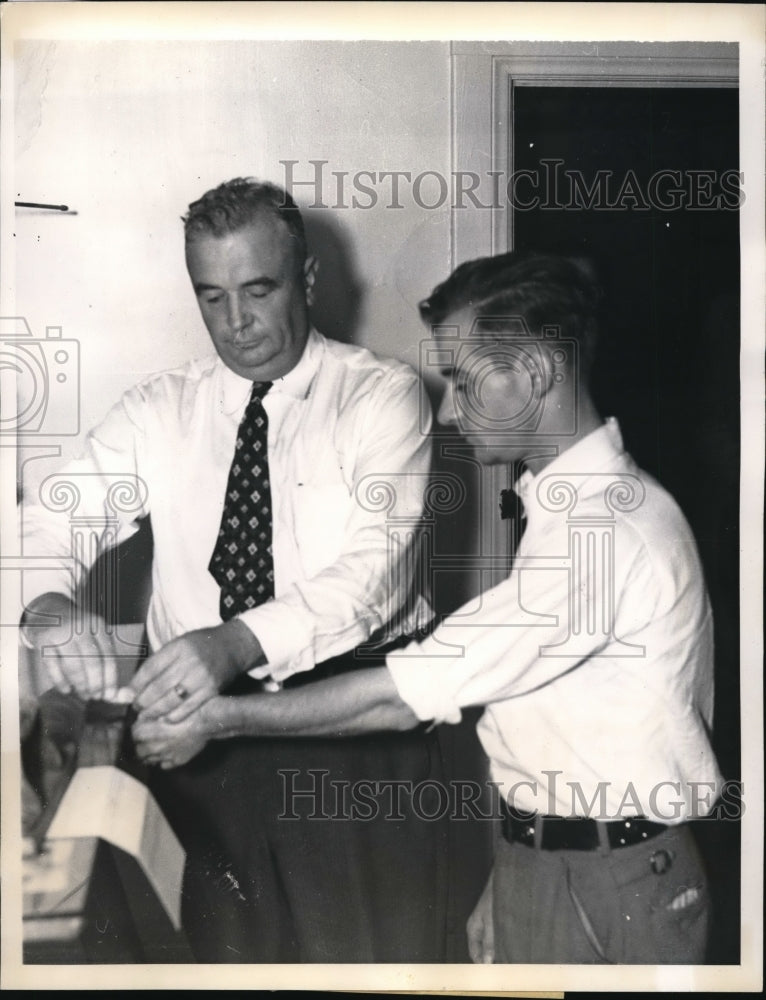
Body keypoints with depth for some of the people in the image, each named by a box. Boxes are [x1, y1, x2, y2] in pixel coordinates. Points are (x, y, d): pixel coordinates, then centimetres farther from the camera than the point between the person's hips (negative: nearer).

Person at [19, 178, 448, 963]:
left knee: (376, 957, 7)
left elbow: (372, 571, -18)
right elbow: (46, 528, -3)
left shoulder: (381, 396, -6)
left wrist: (237, 643, -34)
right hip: (203, 726, 3)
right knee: (229, 955, 16)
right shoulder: (157, 412, 5)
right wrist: (51, 610, -27)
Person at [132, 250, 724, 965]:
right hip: (539, 854, 8)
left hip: (606, 885, -8)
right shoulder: (576, 500, 8)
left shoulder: (607, 528, -25)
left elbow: (406, 696, -23)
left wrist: (224, 718, -16)